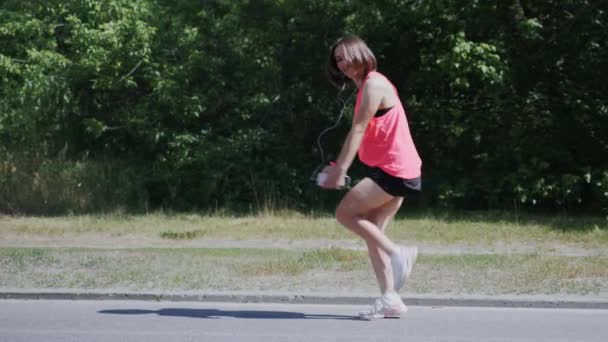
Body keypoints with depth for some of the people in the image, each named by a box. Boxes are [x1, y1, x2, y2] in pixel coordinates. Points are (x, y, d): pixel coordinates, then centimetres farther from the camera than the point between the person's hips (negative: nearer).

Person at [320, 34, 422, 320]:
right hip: (390, 170, 10)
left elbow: (358, 130, -19)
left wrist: (340, 169, -23)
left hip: (393, 170, -10)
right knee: (372, 234, 6)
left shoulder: (373, 84, -12)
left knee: (345, 212, -9)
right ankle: (389, 299, 4)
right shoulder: (366, 86, 17)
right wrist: (338, 166, 17)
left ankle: (398, 253, -8)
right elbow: (360, 135, 20)